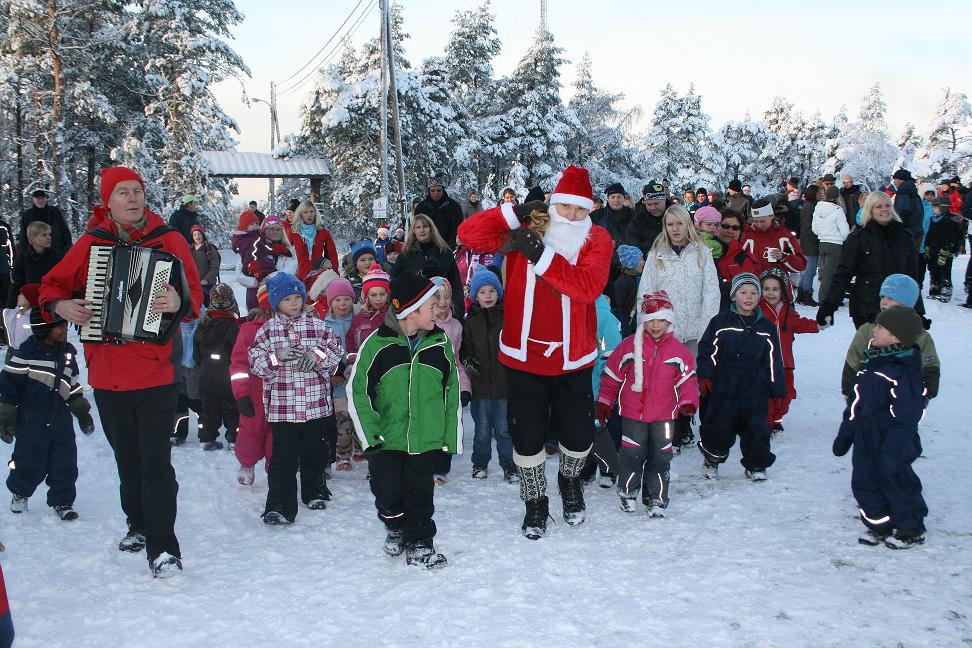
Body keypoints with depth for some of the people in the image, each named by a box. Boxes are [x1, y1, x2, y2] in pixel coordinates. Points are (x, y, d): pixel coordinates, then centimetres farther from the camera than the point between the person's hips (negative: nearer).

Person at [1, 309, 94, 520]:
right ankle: (20, 492, 32)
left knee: (65, 463, 2)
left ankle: (62, 501, 15)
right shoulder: (27, 352, -11)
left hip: (61, 420, 4)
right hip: (31, 421, -4)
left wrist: (82, 411, 19)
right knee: (29, 462, 6)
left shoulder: (68, 352, 7)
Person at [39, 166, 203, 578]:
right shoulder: (90, 244, 6)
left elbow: (195, 295, -7)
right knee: (126, 457, 17)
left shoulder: (169, 241, -1)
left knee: (155, 459, -7)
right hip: (107, 372, 4)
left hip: (155, 370, -3)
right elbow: (51, 285, 13)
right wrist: (60, 306, -9)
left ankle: (162, 547, -3)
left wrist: (178, 303, -30)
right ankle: (139, 525, 35)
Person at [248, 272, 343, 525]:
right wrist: (277, 357, -18)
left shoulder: (317, 326, 3)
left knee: (315, 451, 14)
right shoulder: (267, 330, 2)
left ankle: (315, 493, 34)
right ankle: (280, 507, -2)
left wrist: (317, 356, -16)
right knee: (283, 456, -3)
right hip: (281, 406, -1)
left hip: (316, 404, 2)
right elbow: (255, 361, -1)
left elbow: (337, 350, 1)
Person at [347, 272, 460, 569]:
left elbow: (452, 392, 6)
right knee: (387, 491, 2)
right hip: (386, 439, -1)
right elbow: (357, 391, -4)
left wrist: (452, 438, 5)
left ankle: (419, 544, 24)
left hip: (427, 438, 2)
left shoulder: (440, 344, 0)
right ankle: (395, 526, 33)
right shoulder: (377, 344, -9)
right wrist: (370, 434, -9)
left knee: (420, 492, 7)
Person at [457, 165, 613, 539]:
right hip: (523, 356, 0)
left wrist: (542, 256, -28)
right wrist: (515, 213, -20)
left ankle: (570, 481, 43)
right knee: (527, 435, 8)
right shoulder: (525, 230, -2)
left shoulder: (597, 239, -4)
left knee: (578, 434, 9)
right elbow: (468, 234, -12)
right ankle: (535, 503, 31)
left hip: (573, 359, 0)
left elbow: (589, 286, -23)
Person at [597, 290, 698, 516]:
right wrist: (604, 403, 5)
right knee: (632, 454, 1)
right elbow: (611, 376, 4)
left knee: (660, 457, 7)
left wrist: (689, 403, -11)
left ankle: (656, 499, 20)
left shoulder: (679, 351, 0)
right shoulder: (629, 345, -3)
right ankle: (627, 493, 22)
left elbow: (688, 379, 4)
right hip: (633, 413, -1)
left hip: (664, 415, 1)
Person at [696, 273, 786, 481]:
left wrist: (778, 391, 7)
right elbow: (707, 350, 1)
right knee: (720, 426, 2)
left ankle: (756, 466, 20)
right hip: (723, 388, -2)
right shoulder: (720, 322, 1)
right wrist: (705, 377, -8)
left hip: (755, 389, 2)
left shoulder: (766, 328, 8)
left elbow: (773, 361, 10)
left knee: (756, 427, 0)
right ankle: (712, 459, 27)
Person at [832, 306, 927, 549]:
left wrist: (893, 452, -24)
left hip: (891, 446, -8)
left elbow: (905, 418, -23)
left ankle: (912, 530, 25)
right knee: (865, 483, 12)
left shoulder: (902, 373, -21)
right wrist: (844, 435, 17)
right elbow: (855, 404, 14)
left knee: (897, 483, 6)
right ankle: (878, 525, 27)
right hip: (866, 442, 8)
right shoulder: (869, 364, 6)